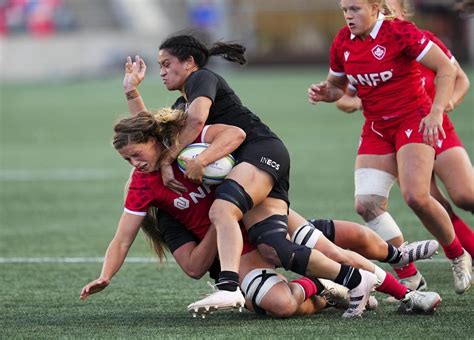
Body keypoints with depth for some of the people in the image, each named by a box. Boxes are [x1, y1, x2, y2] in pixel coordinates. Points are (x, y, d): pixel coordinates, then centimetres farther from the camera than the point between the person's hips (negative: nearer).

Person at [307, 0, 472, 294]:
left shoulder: (399, 32, -15)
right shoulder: (343, 43, 2)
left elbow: (446, 69, -14)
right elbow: (337, 86, 18)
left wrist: (436, 112, -24)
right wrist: (324, 93, -5)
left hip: (413, 121, -6)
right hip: (377, 128, 6)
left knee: (416, 196, -23)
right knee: (367, 203, -11)